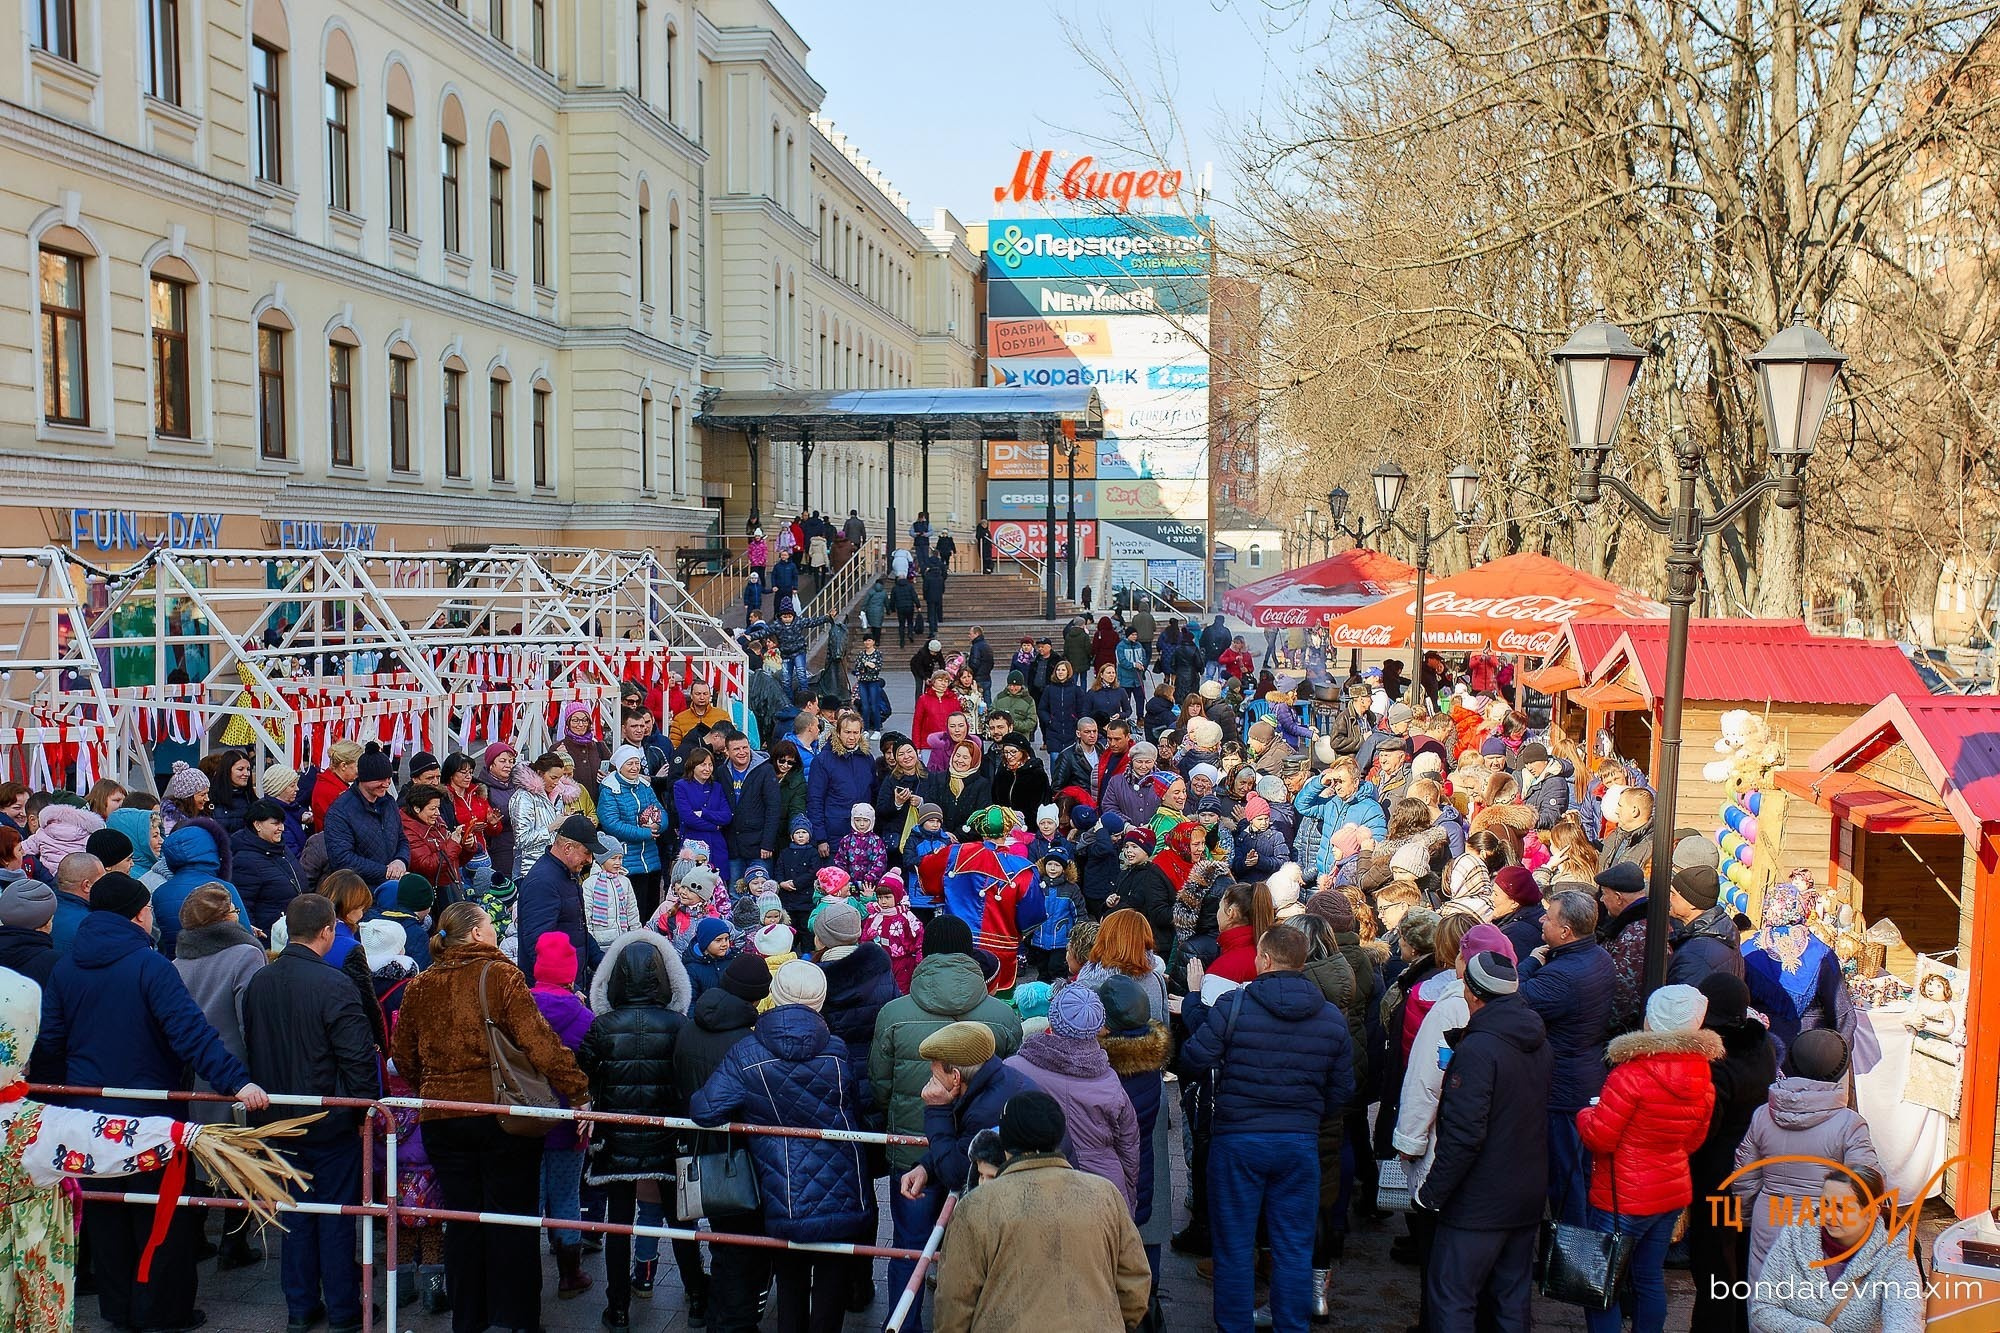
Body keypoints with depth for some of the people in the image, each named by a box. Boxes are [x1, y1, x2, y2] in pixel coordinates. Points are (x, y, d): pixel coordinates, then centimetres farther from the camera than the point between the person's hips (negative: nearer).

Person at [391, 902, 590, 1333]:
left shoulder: (419, 986, 5)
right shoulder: (500, 976, -11)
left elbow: (405, 1057, 14)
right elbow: (539, 1042, -18)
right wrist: (578, 1092, -15)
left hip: (441, 1117, 4)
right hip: (501, 1114, -4)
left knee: (462, 1220, 13)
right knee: (512, 1219, 6)